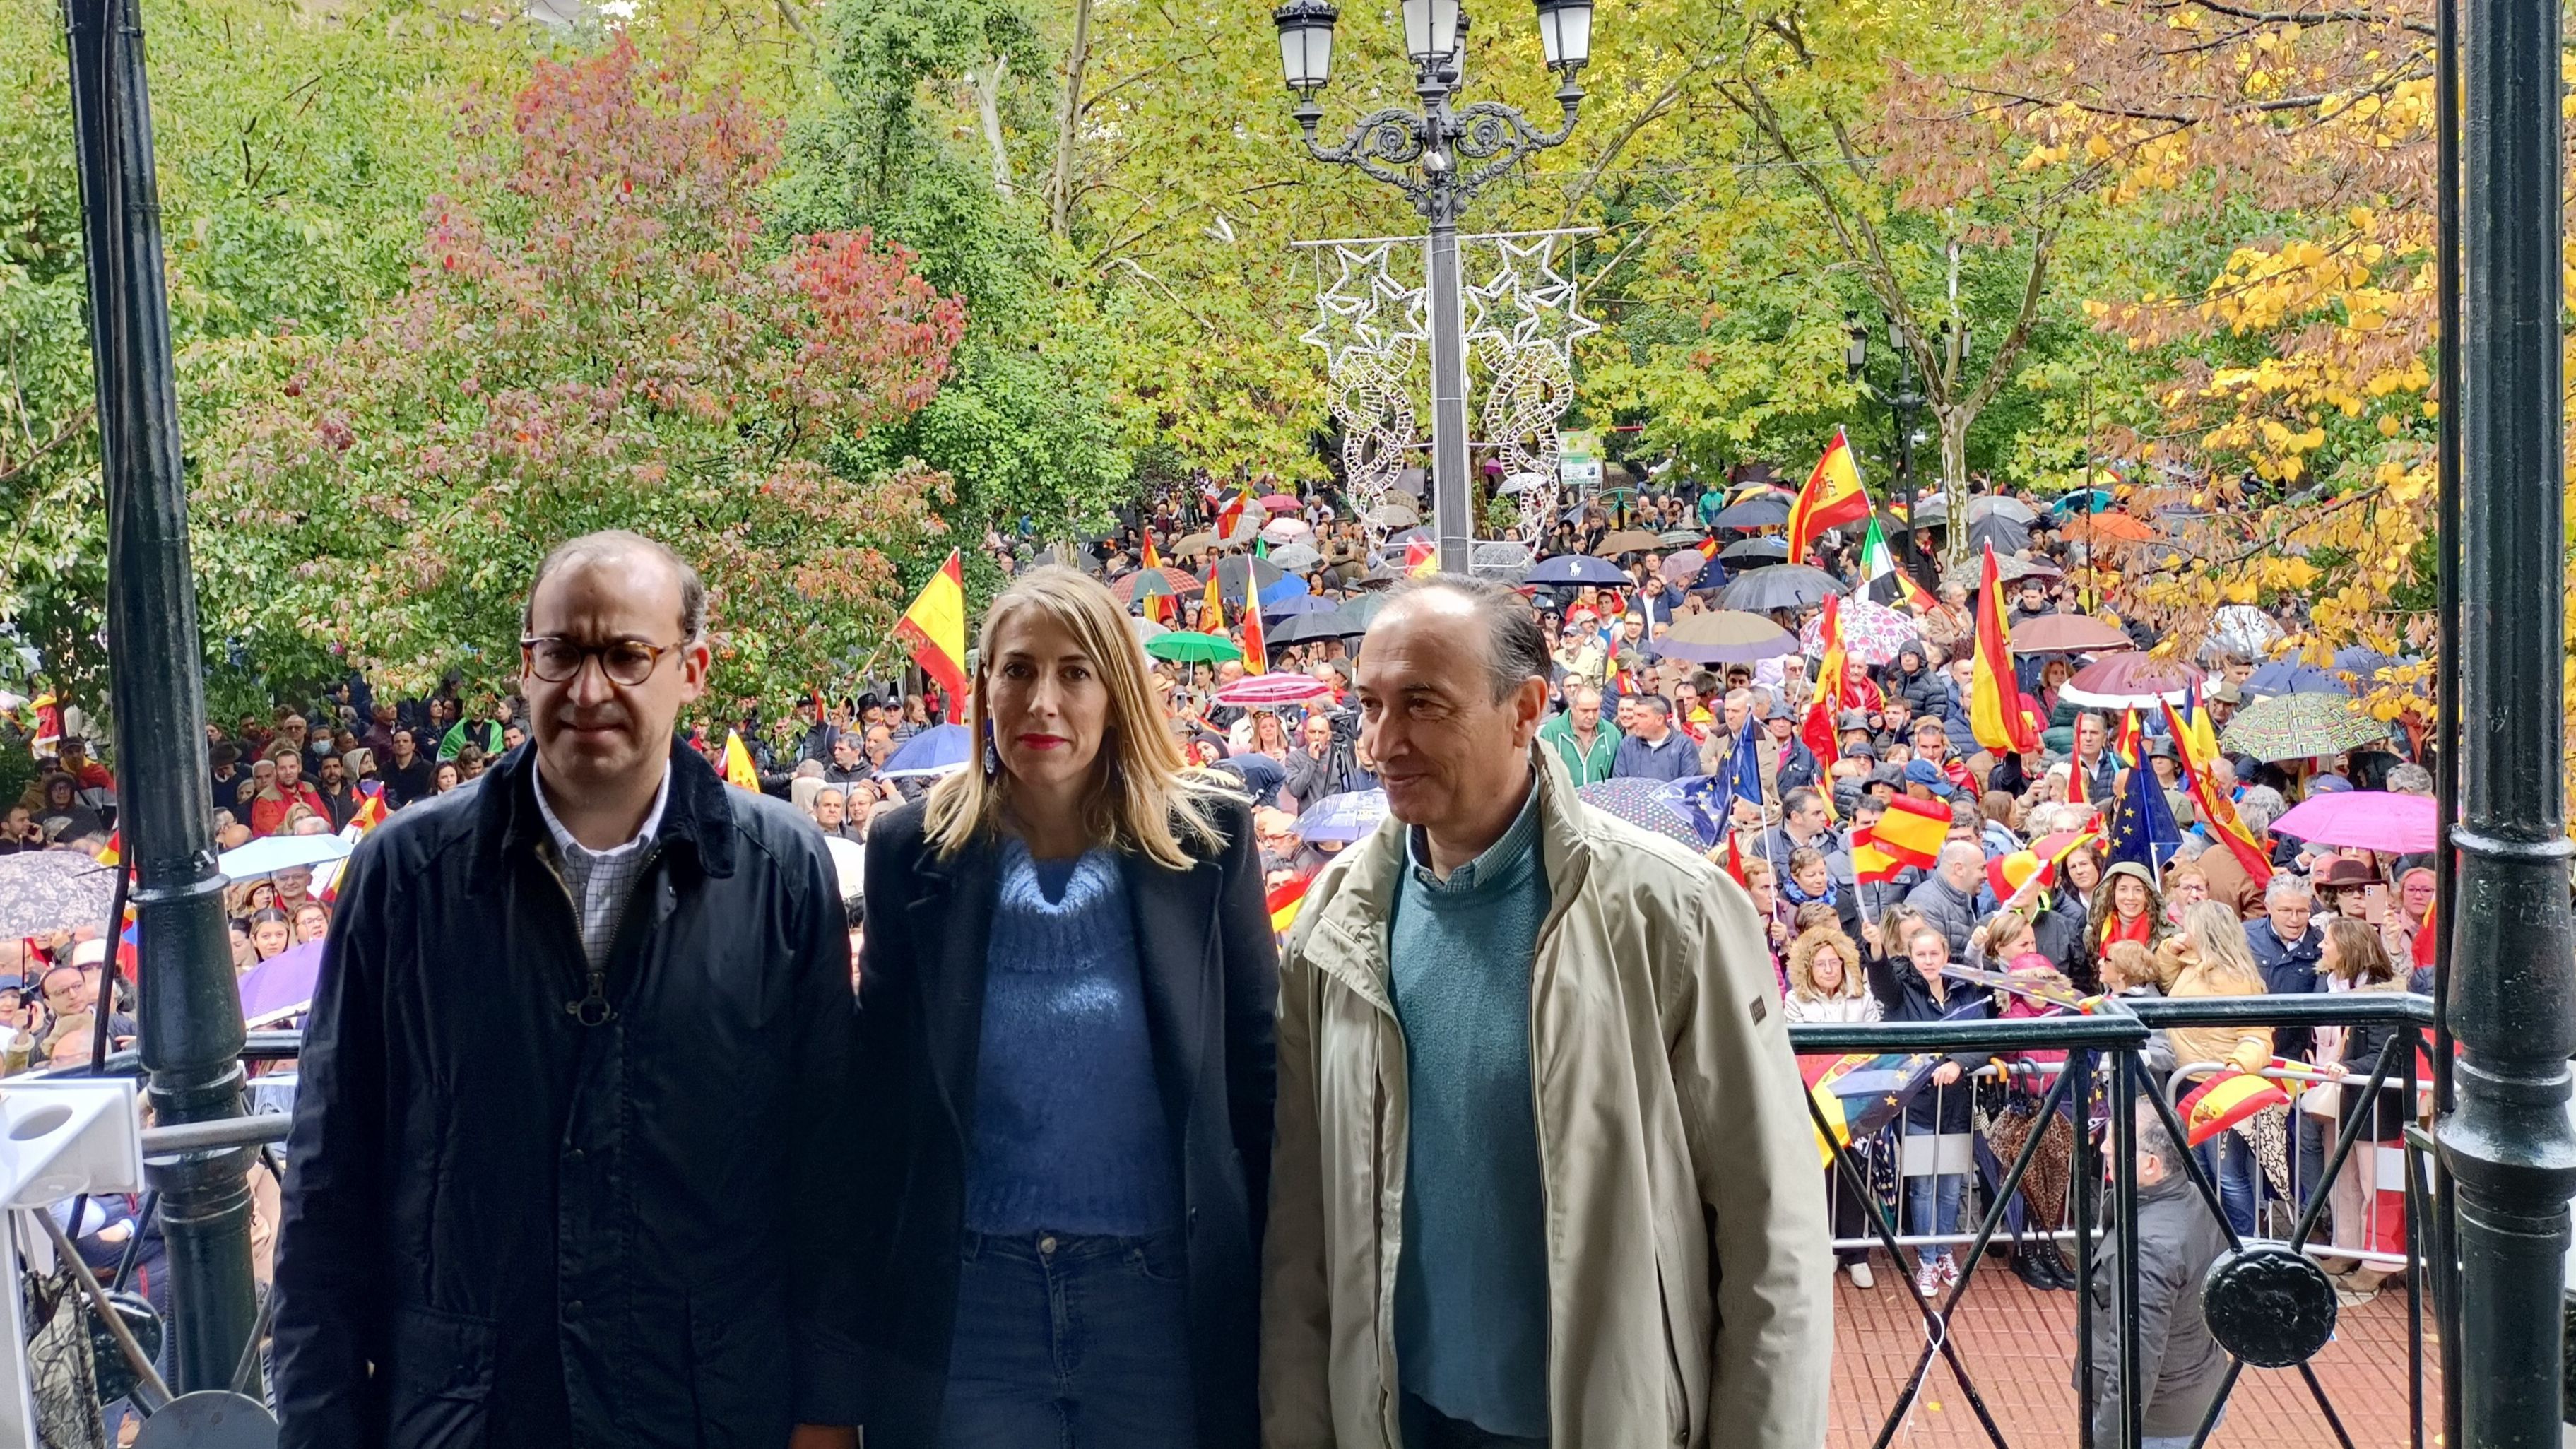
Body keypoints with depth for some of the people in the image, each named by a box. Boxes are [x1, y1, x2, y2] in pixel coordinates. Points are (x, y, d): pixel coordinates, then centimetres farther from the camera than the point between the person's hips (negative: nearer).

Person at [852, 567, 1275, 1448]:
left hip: (1165, 1300, 0)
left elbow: (1257, 1075, 2)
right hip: (963, 1306, 0)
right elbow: (875, 1092, 5)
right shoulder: (916, 850, 1)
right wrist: (864, 1292, 4)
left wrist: (1272, 1284, 1)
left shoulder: (1207, 840, -2)